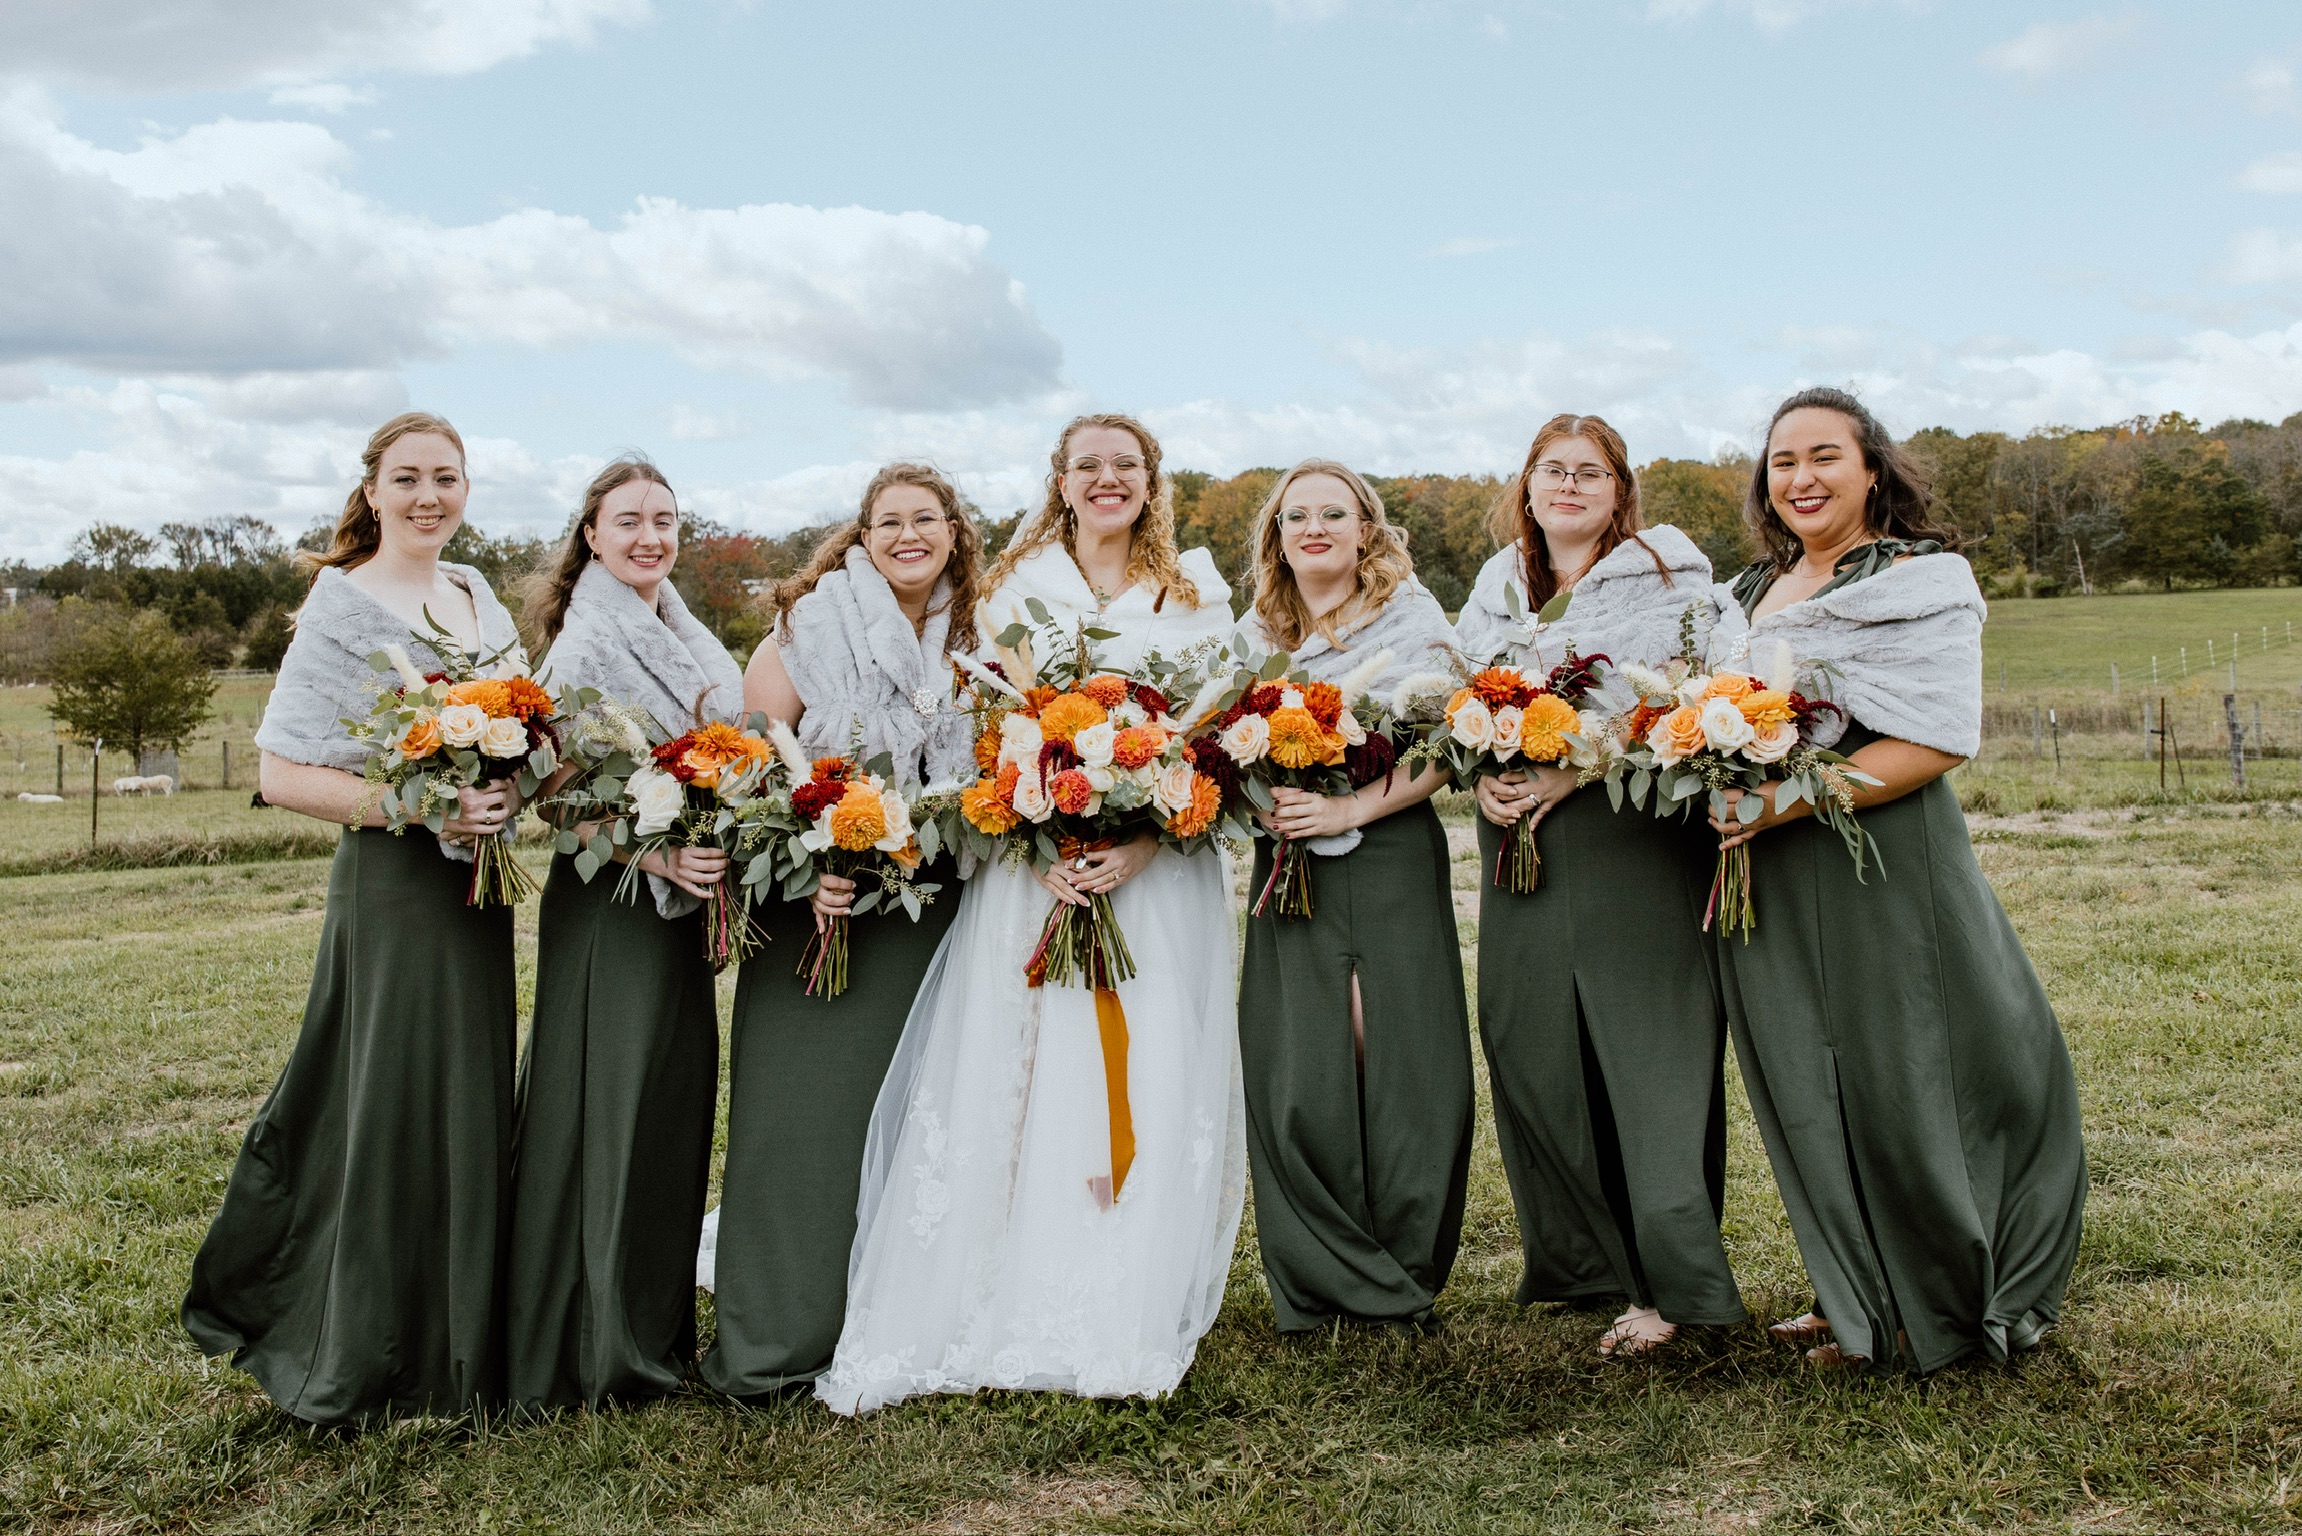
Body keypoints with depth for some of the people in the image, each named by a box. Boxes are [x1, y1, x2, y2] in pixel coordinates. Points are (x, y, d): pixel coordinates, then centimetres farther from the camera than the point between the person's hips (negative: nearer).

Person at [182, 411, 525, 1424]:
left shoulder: (475, 594, 13)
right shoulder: (344, 604, -9)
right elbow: (284, 774, -14)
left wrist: (510, 788, 0)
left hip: (475, 876, 7)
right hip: (393, 883, -7)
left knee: (469, 1104, 14)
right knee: (399, 1106, -1)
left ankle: (460, 1351, 30)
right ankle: (372, 1368, 16)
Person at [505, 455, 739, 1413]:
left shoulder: (685, 636, 15)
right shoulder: (588, 641, -11)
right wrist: (661, 856, -28)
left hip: (686, 898, 8)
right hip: (613, 902, -8)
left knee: (676, 1109, 13)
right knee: (612, 1112, -2)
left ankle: (660, 1325, 26)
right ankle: (604, 1351, 10)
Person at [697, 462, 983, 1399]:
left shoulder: (970, 640, 9)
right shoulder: (808, 630, -4)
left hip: (933, 909, 4)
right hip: (818, 902, -3)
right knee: (799, 1105, -3)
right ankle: (775, 1335, 8)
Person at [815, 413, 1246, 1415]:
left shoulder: (1195, 597, 10)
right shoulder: (1015, 588, 10)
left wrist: (1144, 842, -13)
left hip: (1159, 871, 0)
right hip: (1030, 864, 0)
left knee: (1148, 1088, -3)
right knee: (1014, 1085, -3)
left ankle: (1129, 1326, 5)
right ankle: (1011, 1315, 3)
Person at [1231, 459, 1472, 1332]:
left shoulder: (1411, 616, 3)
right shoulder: (1255, 633, 14)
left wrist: (1351, 808, -17)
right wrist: (1255, 803, -5)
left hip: (1391, 860, -3)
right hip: (1288, 872, 3)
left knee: (1400, 1068, -3)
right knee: (1297, 1081, -2)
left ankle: (1405, 1279, 13)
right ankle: (1322, 1284, 12)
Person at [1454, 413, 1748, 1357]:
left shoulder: (1668, 578, 0)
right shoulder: (1497, 587, 17)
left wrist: (1578, 769, -18)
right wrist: (1482, 774, -2)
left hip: (1636, 839, -5)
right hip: (1522, 847, 5)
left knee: (1647, 1051, -7)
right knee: (1530, 1044, 4)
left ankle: (1671, 1284, -1)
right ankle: (1577, 1260, 18)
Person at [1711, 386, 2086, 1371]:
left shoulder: (1919, 581, -7)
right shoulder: (1751, 592, 15)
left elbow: (1940, 739, -17)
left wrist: (1793, 798, -24)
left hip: (1882, 864, -7)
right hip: (1767, 878, 7)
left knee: (1900, 1080, 2)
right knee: (1807, 1087, 12)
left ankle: (1947, 1306, 22)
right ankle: (1861, 1301, 28)